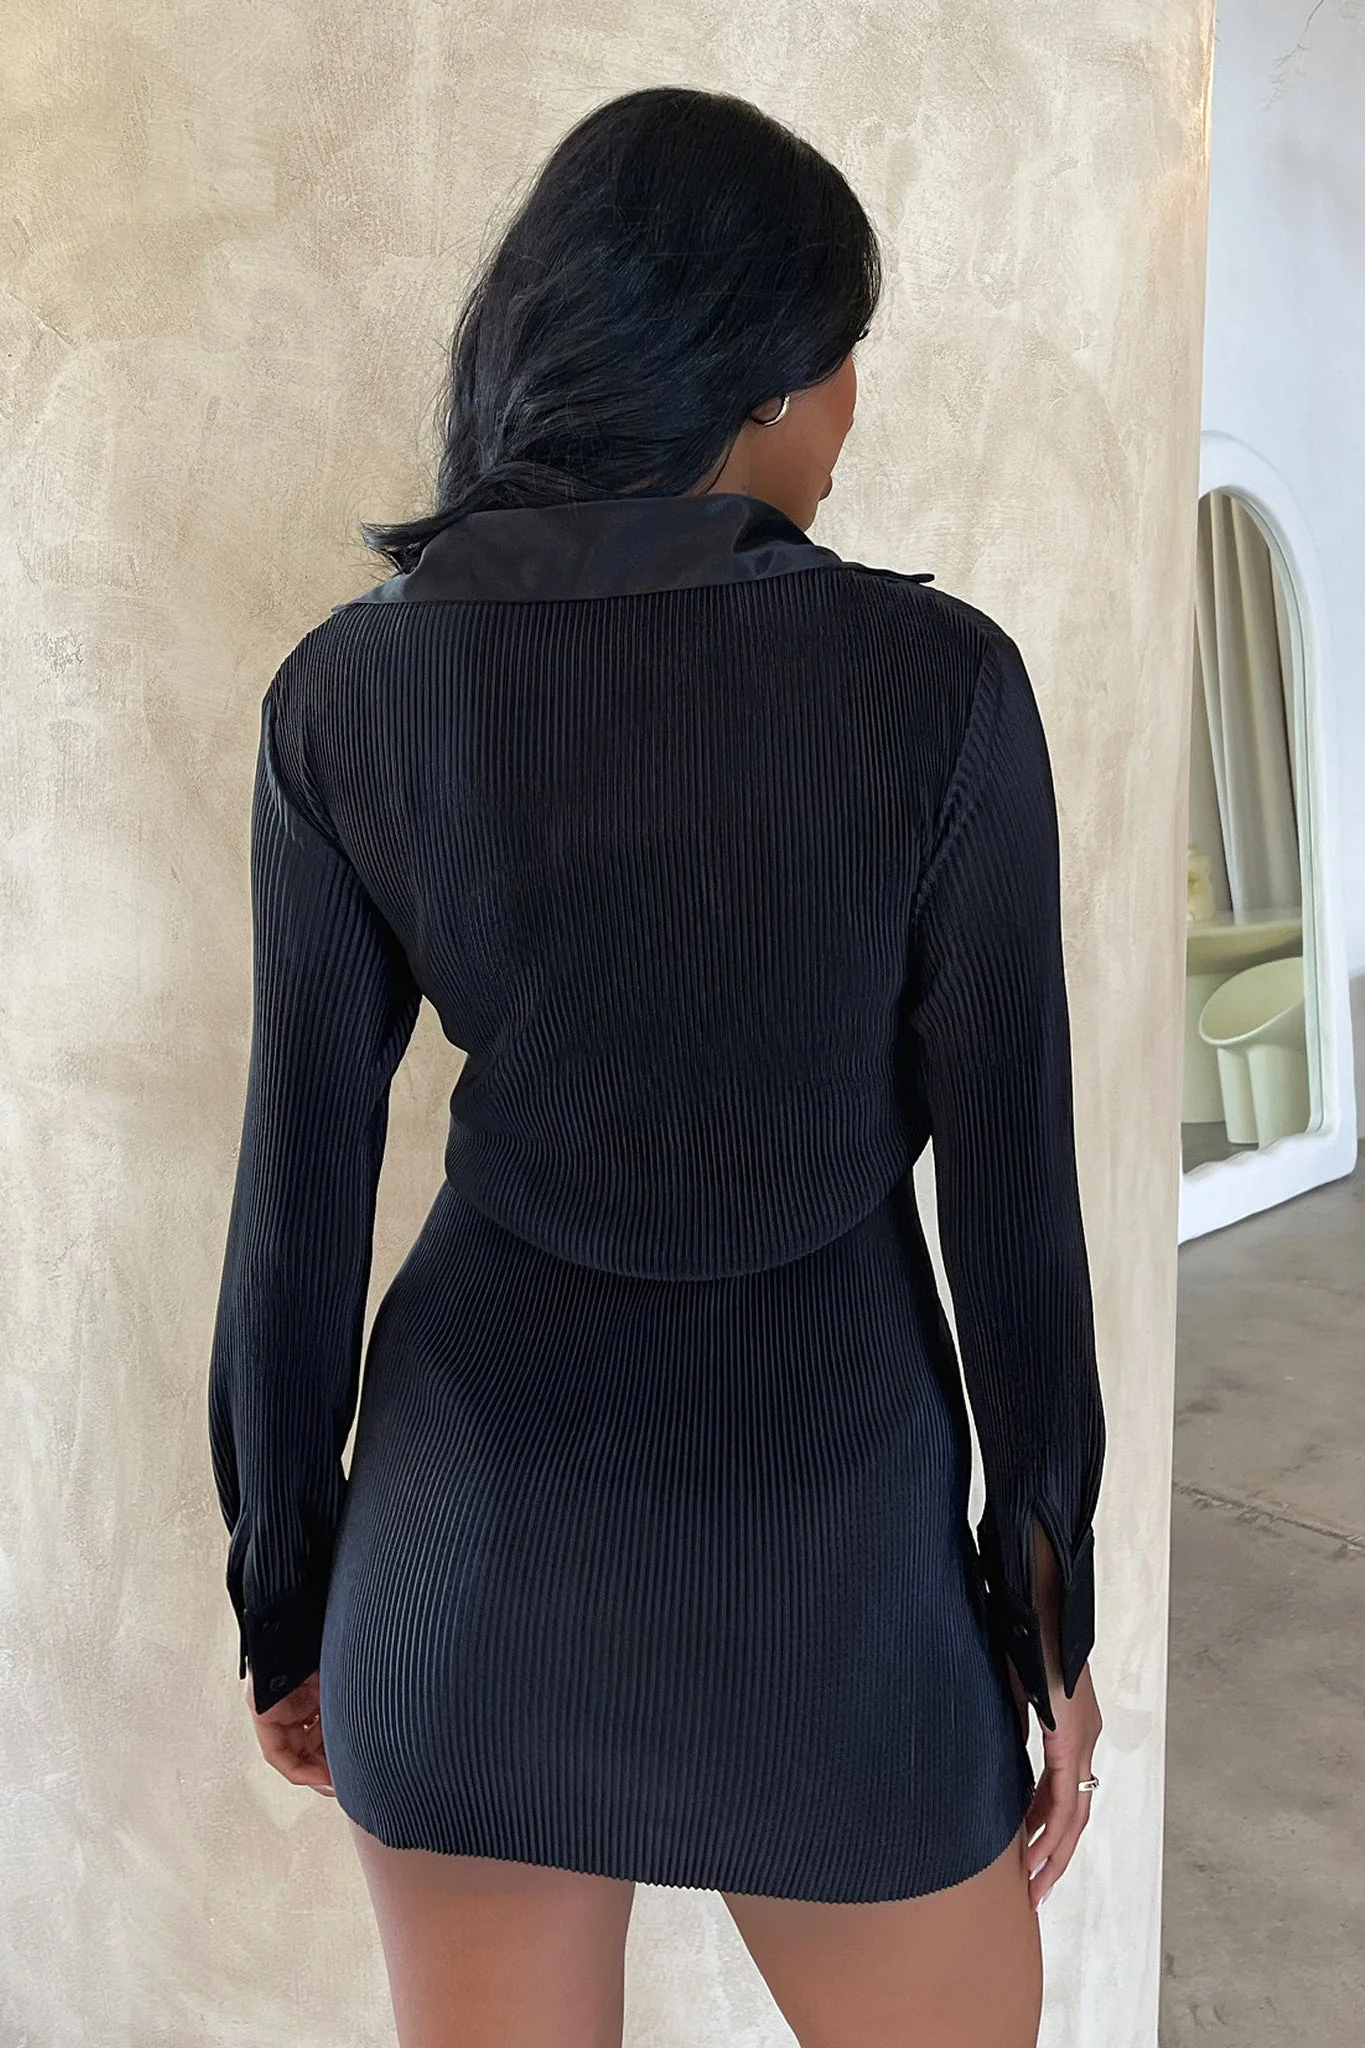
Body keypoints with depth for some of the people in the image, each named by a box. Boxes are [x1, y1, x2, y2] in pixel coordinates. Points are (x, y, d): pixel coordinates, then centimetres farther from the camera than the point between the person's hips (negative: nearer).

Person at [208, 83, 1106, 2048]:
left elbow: (300, 1196, -4)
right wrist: (1050, 1602, 4)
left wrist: (286, 1586, 10)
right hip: (823, 1521, -1)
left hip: (480, 1503, 2)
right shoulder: (939, 681, -14)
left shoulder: (349, 687, -8)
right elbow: (1009, 1190, -10)